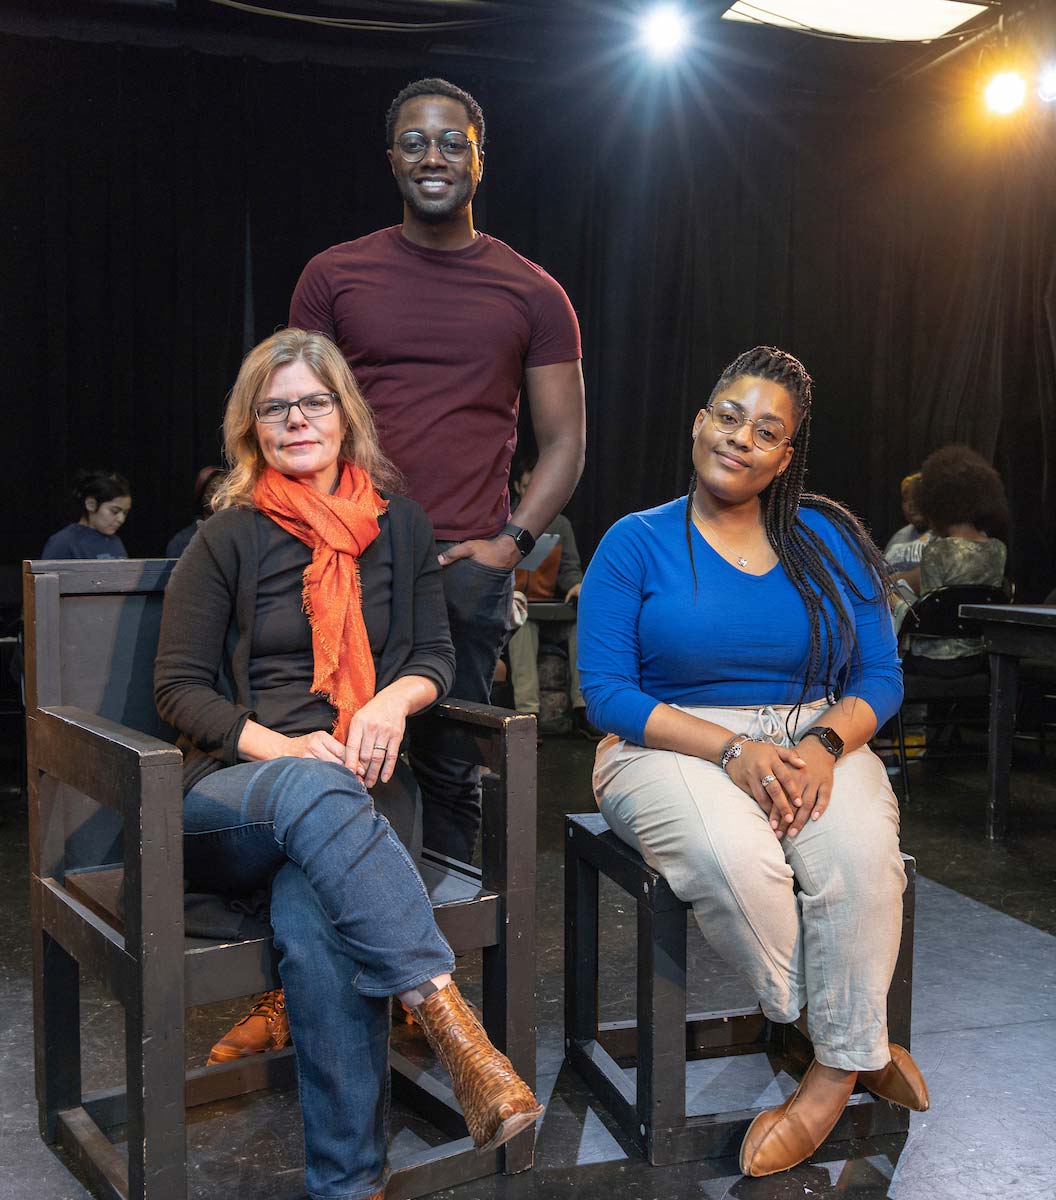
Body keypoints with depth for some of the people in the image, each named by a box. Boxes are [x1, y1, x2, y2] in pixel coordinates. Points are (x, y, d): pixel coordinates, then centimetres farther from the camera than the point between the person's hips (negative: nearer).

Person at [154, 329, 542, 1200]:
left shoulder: (399, 526, 16)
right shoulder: (229, 538, 8)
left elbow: (437, 655, 16)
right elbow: (179, 686, 4)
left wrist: (395, 699, -9)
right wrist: (280, 748, -13)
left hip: (351, 788, 1)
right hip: (229, 795, -1)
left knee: (313, 918, -35)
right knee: (312, 790, -40)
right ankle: (453, 1027, -45)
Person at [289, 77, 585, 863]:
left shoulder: (533, 295, 7)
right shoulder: (334, 276, 9)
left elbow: (564, 441, 9)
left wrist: (512, 542, -4)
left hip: (468, 566, 0)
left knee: (449, 768, 5)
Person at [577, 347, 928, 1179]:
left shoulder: (828, 540, 9)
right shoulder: (637, 542, 1)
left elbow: (880, 678, 6)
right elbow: (606, 691, -8)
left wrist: (823, 744, -16)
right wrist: (733, 750, -20)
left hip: (816, 741, 3)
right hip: (676, 748, -2)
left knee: (861, 852, -30)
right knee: (734, 859, -34)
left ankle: (837, 1071, -11)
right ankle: (862, 1046, -10)